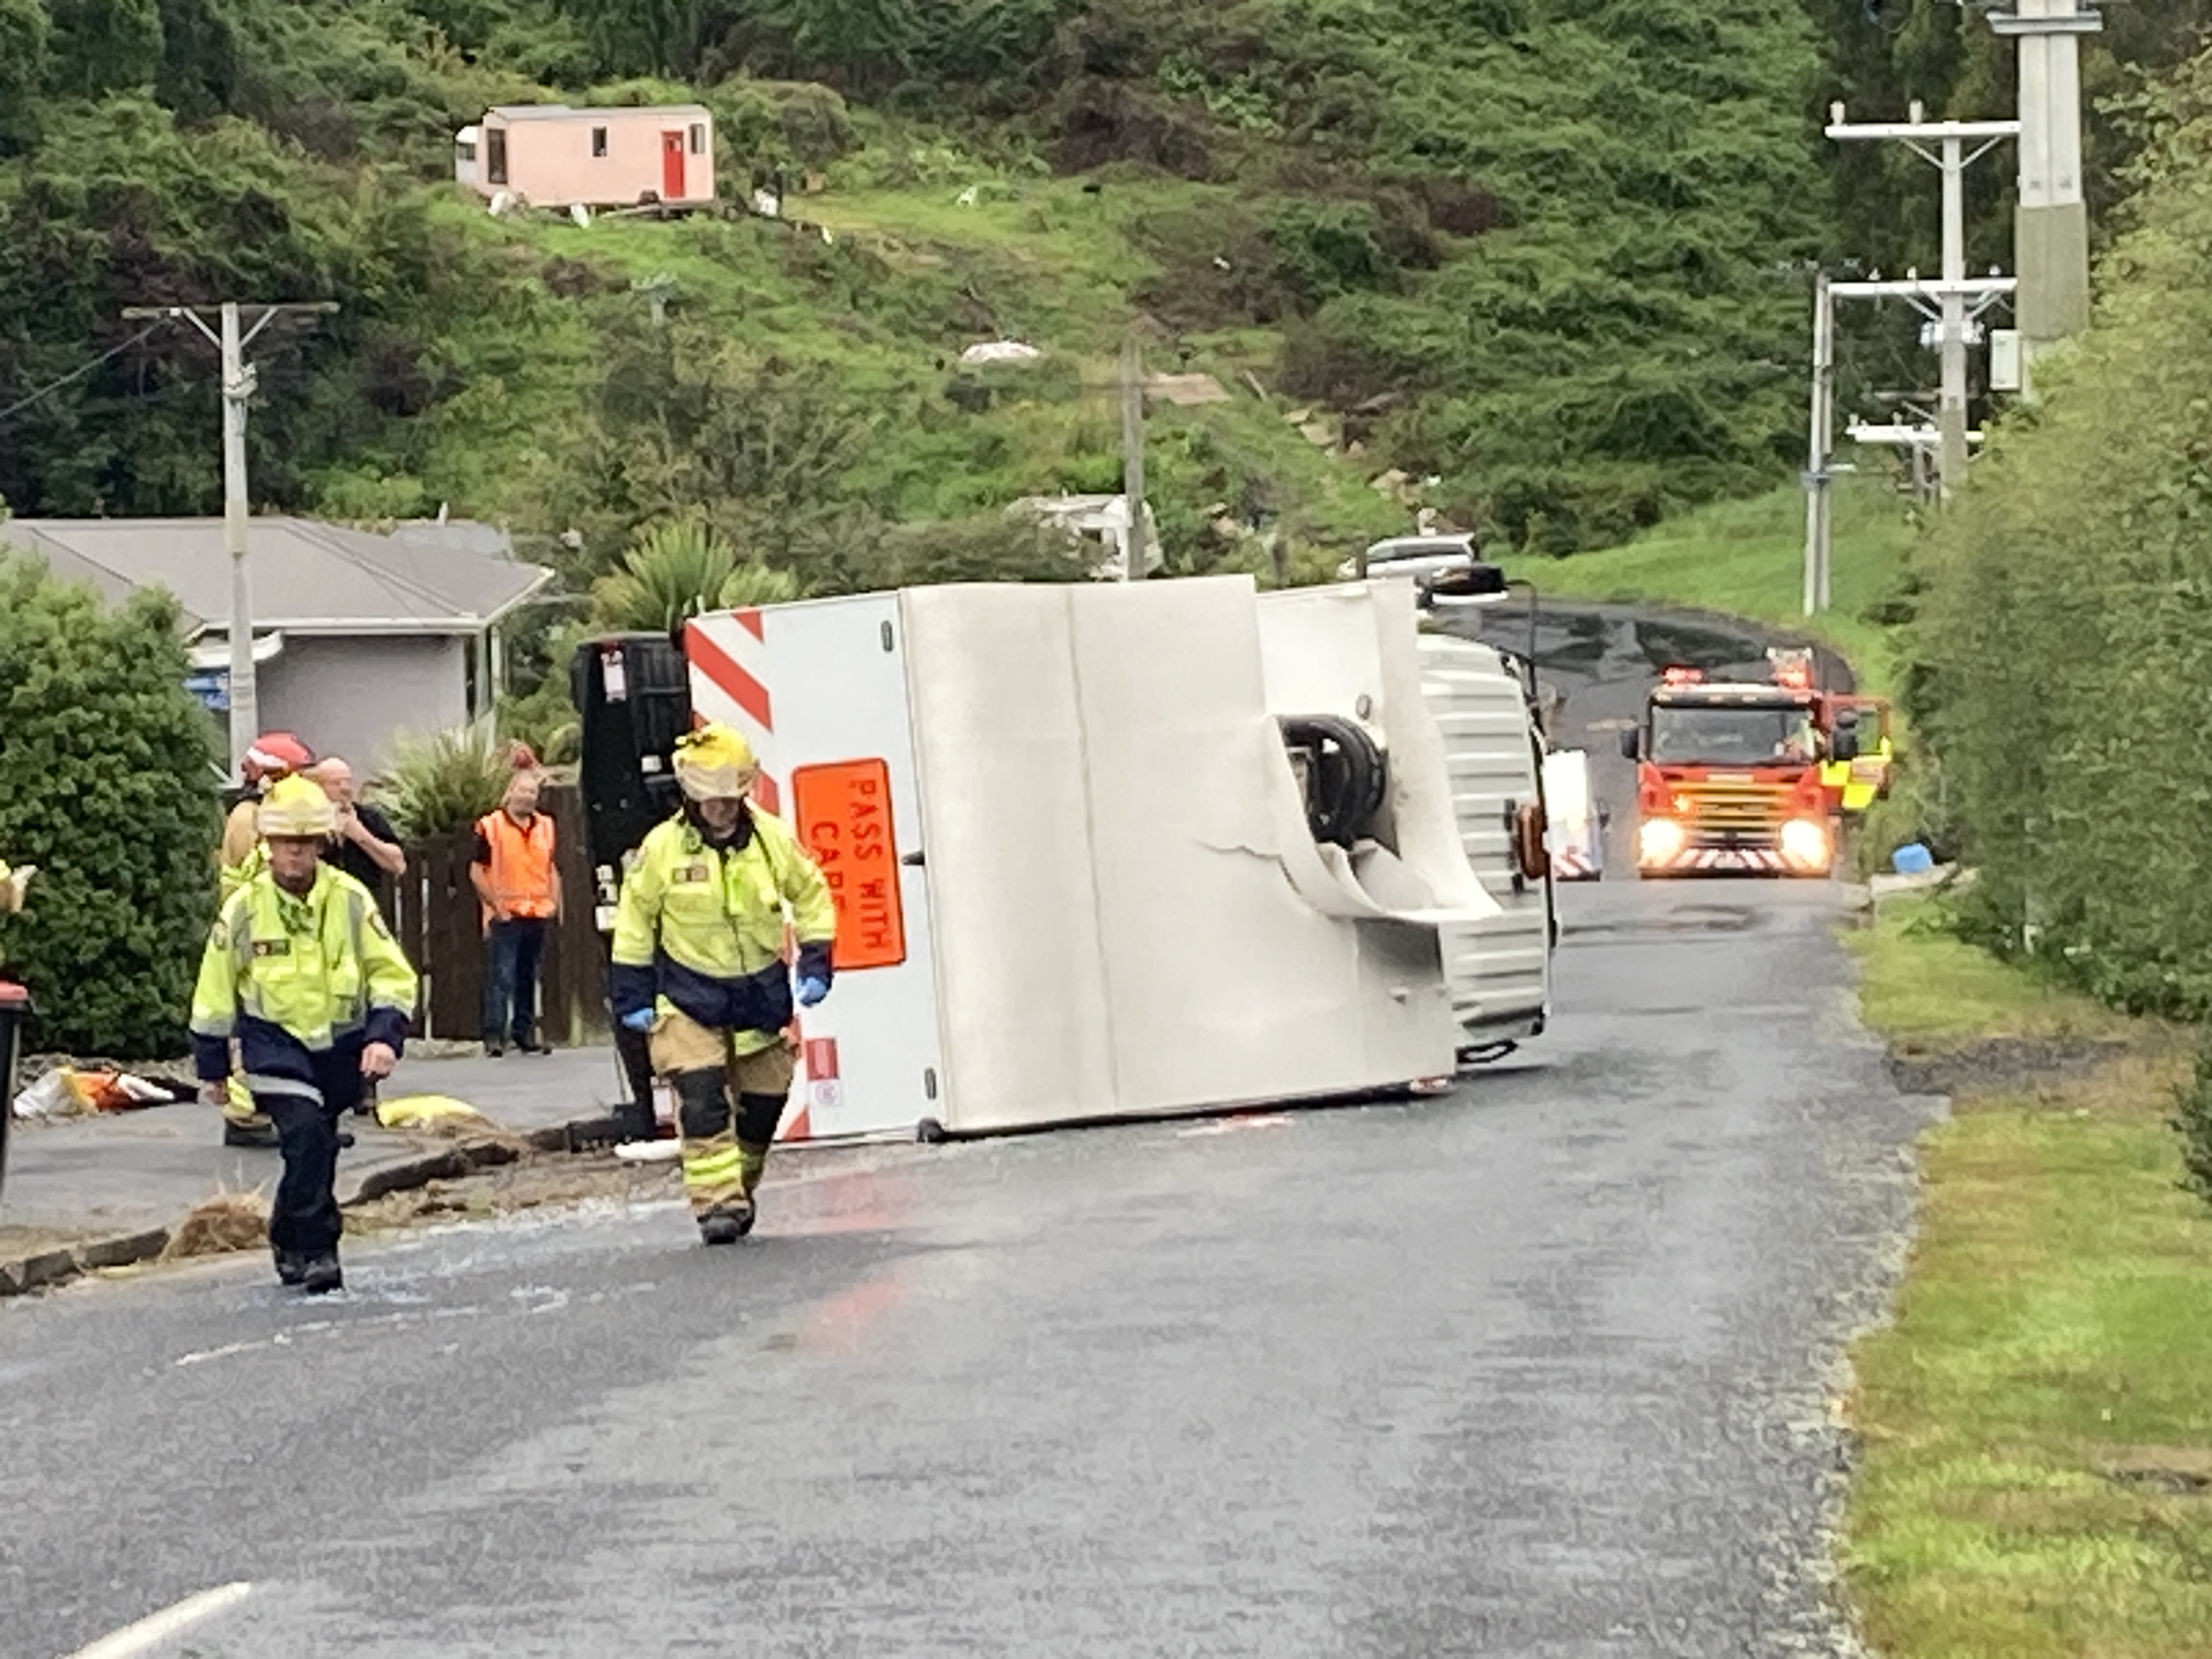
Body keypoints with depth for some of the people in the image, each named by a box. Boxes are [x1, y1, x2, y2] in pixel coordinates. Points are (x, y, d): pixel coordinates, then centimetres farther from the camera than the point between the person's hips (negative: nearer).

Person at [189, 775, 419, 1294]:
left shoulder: (350, 900, -6)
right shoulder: (244, 908, -7)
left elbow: (393, 976, -1)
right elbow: (215, 993, 4)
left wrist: (385, 1037, -17)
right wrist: (212, 1067, 8)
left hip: (341, 1044, 2)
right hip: (275, 1042, -2)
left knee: (315, 1147, 12)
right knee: (307, 1134, -23)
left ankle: (288, 1240, 36)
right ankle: (315, 1251, -15)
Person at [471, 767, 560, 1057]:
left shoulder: (546, 827, 13)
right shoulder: (490, 827, -5)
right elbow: (477, 872, -4)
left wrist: (555, 903, 11)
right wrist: (496, 905, -10)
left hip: (538, 914, 6)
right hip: (505, 916, -6)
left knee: (529, 977, 12)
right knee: (500, 977, -10)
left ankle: (525, 1032, 19)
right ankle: (494, 1035, -10)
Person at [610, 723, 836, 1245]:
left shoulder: (774, 839, -6)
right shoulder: (662, 847, -11)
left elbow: (811, 896, 9)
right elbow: (636, 918, 0)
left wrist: (815, 966, 3)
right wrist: (633, 997, 0)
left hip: (761, 991, 3)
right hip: (689, 994, -3)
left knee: (763, 1100, 7)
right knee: (701, 1096, -17)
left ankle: (740, 1190, 26)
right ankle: (717, 1201, -18)